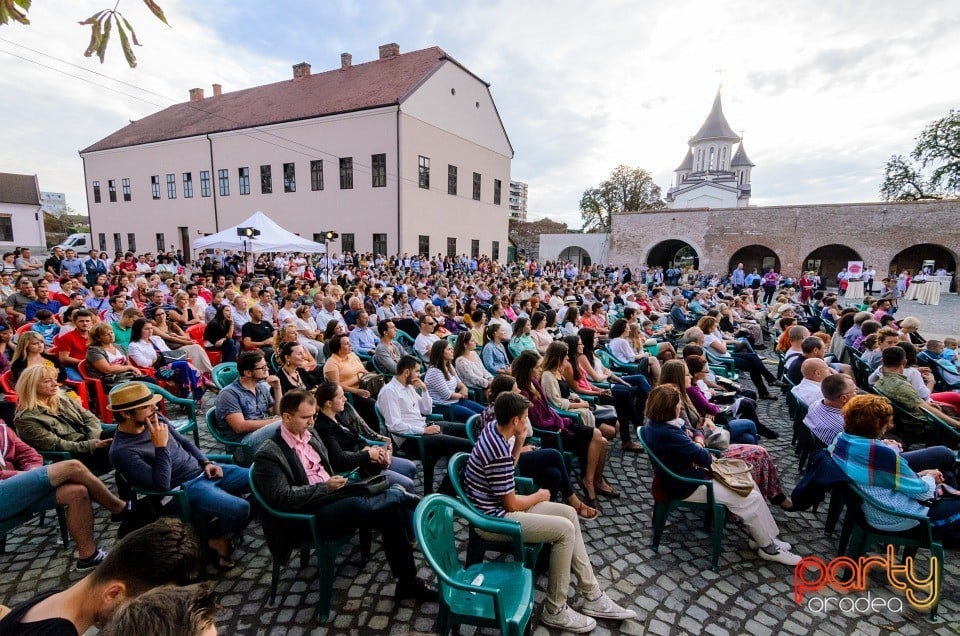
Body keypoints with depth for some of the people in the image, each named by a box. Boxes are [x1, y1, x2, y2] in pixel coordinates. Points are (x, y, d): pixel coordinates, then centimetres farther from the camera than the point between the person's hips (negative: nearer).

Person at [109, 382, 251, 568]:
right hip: (185, 488, -8)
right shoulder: (122, 452, -18)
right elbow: (161, 486, -24)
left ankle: (221, 521, 17)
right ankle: (214, 536, 7)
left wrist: (207, 462, 4)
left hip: (203, 469, 8)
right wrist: (160, 446, -26)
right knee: (241, 509, -27)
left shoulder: (155, 419, 3)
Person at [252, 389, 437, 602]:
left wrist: (337, 483, 1)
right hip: (308, 517, -7)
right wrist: (326, 487, -19)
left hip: (330, 499, 8)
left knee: (391, 510, -15)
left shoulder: (309, 436, 11)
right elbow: (283, 498, -18)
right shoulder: (269, 455, -11)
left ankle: (407, 582, -5)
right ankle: (399, 495, -5)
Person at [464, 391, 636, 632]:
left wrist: (519, 442, -1)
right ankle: (555, 610, 3)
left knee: (569, 513, 7)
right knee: (565, 529, -14)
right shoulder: (499, 453, -28)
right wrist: (539, 496, -1)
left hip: (498, 505, 10)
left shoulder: (492, 430, 1)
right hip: (494, 518, -10)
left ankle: (592, 597, 15)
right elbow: (512, 505, -20)